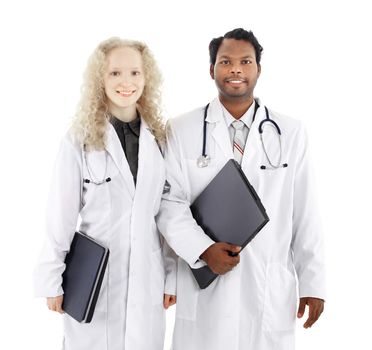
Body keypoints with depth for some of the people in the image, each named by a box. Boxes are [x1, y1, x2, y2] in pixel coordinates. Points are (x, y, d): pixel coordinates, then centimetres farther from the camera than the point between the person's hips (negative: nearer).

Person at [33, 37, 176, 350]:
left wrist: (172, 275, 6)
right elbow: (61, 216, -4)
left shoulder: (158, 137, 3)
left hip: (147, 277, 3)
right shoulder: (80, 139, -7)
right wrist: (53, 280, -2)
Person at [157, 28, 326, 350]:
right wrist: (203, 249, -17)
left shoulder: (291, 133, 4)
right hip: (205, 286, -1)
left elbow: (305, 213, 5)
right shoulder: (181, 131, 1)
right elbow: (170, 202, -2)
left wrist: (313, 281, 5)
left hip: (271, 288, 1)